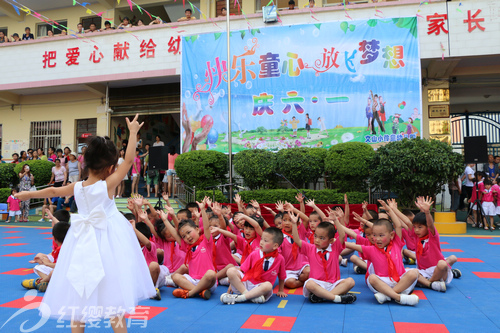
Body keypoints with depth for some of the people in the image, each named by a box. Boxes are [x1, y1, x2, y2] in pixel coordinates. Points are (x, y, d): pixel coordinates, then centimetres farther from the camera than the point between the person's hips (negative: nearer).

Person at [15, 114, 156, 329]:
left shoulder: (77, 187, 1)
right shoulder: (108, 185, -13)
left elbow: (52, 191, 18)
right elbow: (129, 160, -13)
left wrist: (28, 194, 36)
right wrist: (133, 132, -4)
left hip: (84, 242, 5)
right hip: (108, 240, -4)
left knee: (80, 292, 14)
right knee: (111, 291, 1)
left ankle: (77, 327, 24)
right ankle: (118, 326, 6)